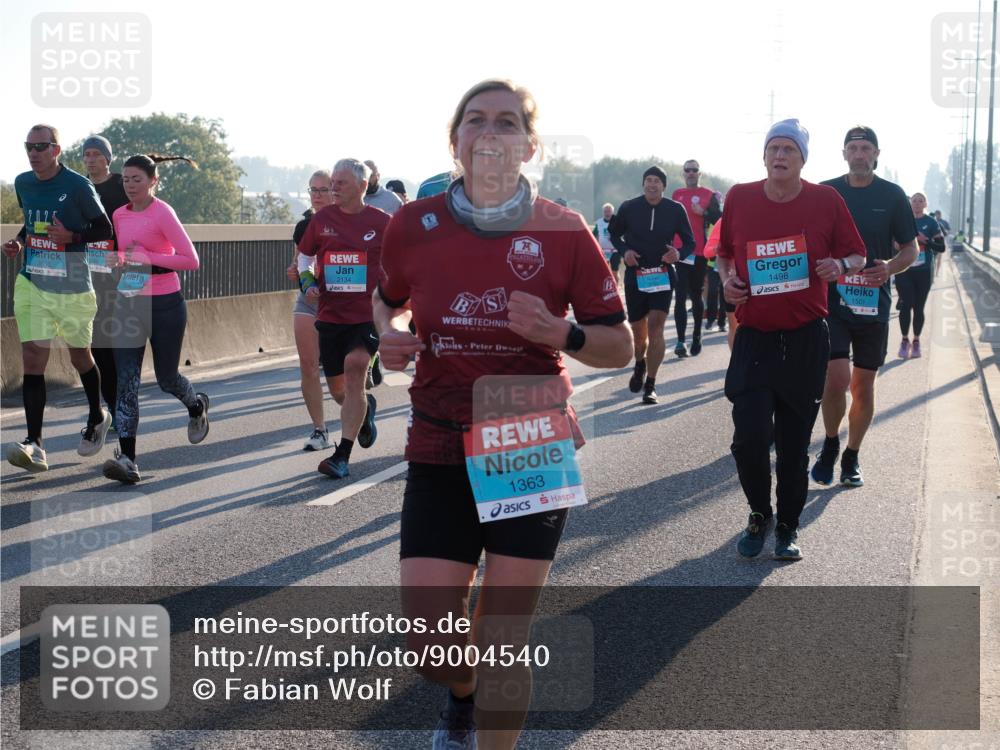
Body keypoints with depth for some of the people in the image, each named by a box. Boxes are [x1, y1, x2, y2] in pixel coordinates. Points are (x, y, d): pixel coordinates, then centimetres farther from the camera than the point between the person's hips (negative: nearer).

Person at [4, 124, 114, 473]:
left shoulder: (78, 186, -11)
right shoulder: (22, 183, 6)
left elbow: (105, 229, -5)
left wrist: (71, 237, -21)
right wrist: (18, 241, 3)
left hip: (73, 287, -3)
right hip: (32, 284, 3)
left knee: (80, 356, 14)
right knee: (32, 358, -10)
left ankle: (97, 417, 41)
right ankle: (34, 445, -14)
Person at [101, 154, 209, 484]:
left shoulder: (163, 213, -11)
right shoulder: (119, 215, 9)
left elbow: (191, 260, -15)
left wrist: (147, 258, -20)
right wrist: (118, 258, 3)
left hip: (165, 305, -5)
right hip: (128, 305, 5)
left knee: (166, 378, 9)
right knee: (126, 380, -7)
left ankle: (197, 405, 45)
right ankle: (127, 459, -12)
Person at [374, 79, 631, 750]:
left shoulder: (563, 232, -6)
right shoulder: (415, 226, -2)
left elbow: (620, 347, 0)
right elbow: (389, 301, 18)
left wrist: (561, 334, -20)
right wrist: (390, 334, -5)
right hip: (441, 450, 2)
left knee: (504, 649, 1)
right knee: (429, 646, 1)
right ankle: (463, 694, 39)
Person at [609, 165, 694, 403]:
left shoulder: (675, 209, -3)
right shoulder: (629, 207, -2)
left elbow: (690, 242, 5)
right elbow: (615, 234, 13)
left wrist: (679, 253, -17)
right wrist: (624, 251, -7)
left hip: (663, 275, -1)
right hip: (635, 275, 1)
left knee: (655, 327, -14)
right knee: (638, 330, 9)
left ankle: (650, 384, -7)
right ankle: (640, 364, 43)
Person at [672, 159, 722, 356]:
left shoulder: (709, 195, 1)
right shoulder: (676, 194, 12)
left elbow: (719, 220, -7)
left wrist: (703, 213, -20)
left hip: (700, 252, -2)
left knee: (696, 295, 10)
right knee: (680, 296, -7)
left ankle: (696, 337, 21)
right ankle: (680, 341, -12)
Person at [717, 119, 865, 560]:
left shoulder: (826, 200, -2)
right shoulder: (739, 198, 1)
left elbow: (857, 255, 8)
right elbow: (725, 253, 17)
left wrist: (841, 265, -14)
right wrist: (727, 281, -3)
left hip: (805, 341, 0)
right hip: (754, 337, 0)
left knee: (794, 441, 6)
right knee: (750, 435, -11)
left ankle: (788, 526, 26)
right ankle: (760, 514, 16)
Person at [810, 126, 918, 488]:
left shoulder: (893, 195, 3)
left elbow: (910, 249, 8)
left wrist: (890, 267, -13)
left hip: (874, 303, 1)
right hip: (832, 299, -1)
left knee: (863, 384, 7)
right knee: (837, 378, -15)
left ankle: (851, 458, 23)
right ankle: (830, 445, 11)